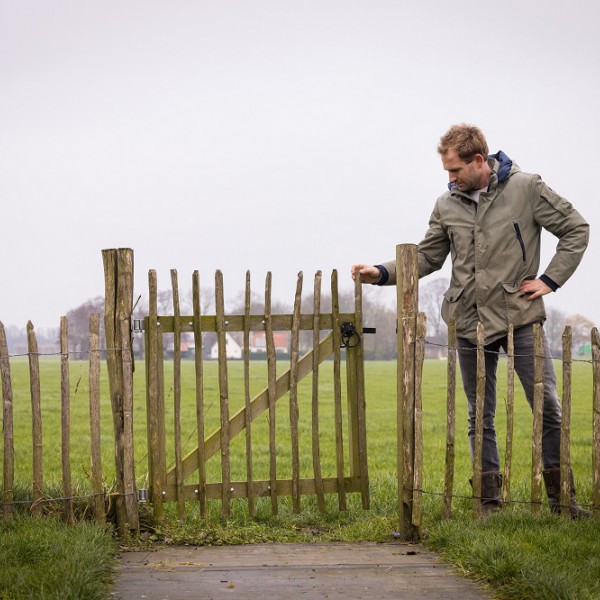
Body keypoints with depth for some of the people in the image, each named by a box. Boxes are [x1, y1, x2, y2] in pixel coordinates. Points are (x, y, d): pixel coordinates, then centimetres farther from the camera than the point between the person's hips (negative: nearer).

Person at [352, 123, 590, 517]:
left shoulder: (526, 188, -3)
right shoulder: (447, 205, 6)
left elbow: (576, 230, 2)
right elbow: (428, 257, 12)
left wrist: (550, 280, -4)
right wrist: (382, 273, -1)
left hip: (520, 317, -3)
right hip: (470, 322, 3)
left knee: (548, 407, -4)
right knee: (480, 417, 8)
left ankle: (561, 498, 9)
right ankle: (490, 503, 16)